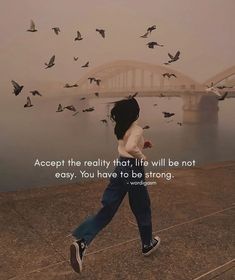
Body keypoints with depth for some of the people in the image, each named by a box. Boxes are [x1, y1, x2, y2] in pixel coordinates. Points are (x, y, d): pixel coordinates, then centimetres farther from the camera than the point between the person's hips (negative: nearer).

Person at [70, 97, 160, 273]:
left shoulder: (121, 128, 10)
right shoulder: (137, 129, -15)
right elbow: (130, 148, -33)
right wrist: (142, 157, -16)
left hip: (120, 168, 7)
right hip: (134, 170, -7)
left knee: (107, 210, 5)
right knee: (142, 209, 15)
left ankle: (82, 242, -9)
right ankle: (148, 244, 36)